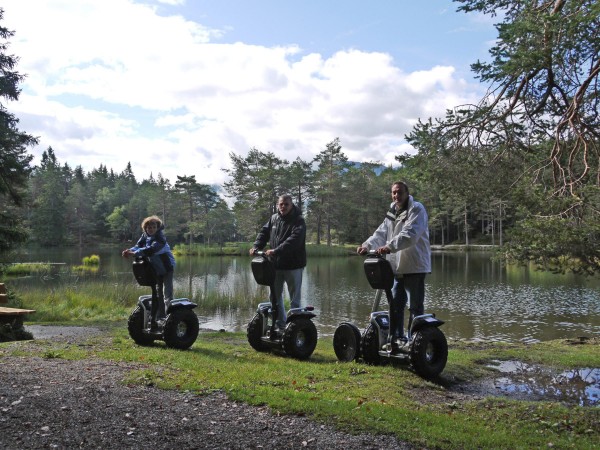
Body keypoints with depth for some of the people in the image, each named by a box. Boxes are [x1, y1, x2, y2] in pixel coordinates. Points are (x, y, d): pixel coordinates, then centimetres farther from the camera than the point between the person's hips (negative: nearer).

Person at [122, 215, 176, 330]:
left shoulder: (160, 238, -23)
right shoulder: (144, 236, 0)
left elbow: (151, 249, -36)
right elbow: (138, 246, -6)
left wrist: (134, 253, -42)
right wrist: (129, 250, -27)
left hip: (167, 268, -8)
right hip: (156, 269, 8)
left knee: (167, 294, -14)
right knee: (158, 293, 14)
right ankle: (159, 318, 24)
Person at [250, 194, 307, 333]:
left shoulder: (298, 221, -12)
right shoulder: (274, 218, 8)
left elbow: (294, 239, -27)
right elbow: (264, 232, 11)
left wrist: (276, 251, -36)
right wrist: (256, 246, -8)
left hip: (293, 265, -6)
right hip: (275, 264, 6)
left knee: (294, 300, 3)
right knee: (275, 296, 15)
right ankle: (281, 324, 27)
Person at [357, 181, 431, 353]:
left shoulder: (417, 210, -9)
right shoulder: (392, 213, 16)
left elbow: (410, 234, -25)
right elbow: (381, 233, 6)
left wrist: (390, 246, -36)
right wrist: (367, 245, -13)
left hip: (415, 267, -8)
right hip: (397, 267, 8)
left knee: (415, 306, -1)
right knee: (395, 303, 13)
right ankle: (396, 338, 24)